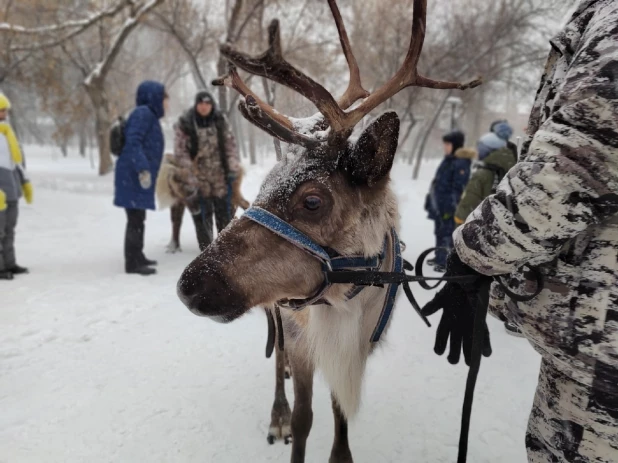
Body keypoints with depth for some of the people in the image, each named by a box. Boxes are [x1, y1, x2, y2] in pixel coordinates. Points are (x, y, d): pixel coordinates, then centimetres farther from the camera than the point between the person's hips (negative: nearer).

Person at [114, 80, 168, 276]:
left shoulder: (150, 115, 20)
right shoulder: (143, 113, -10)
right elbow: (133, 142, -21)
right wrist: (142, 168, -29)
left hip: (139, 176, 10)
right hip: (133, 176, -10)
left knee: (138, 218, 16)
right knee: (135, 219, -8)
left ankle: (137, 257, 26)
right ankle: (132, 263, -3)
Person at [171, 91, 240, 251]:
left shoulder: (220, 120, 4)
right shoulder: (184, 124, -6)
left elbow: (230, 145, 6)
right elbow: (181, 153, -8)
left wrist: (233, 167, -5)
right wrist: (189, 178, -15)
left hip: (220, 175, 3)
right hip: (199, 178, -3)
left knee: (224, 211, 11)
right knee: (202, 214, 2)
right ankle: (206, 247, 15)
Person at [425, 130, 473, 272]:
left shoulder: (461, 163, -14)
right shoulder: (448, 160, 15)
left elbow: (459, 187, -19)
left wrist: (452, 205, -21)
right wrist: (431, 199, 23)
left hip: (449, 205, -10)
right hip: (439, 204, 10)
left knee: (447, 233, -7)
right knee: (439, 232, 18)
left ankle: (447, 262, -1)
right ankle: (439, 258, 30)